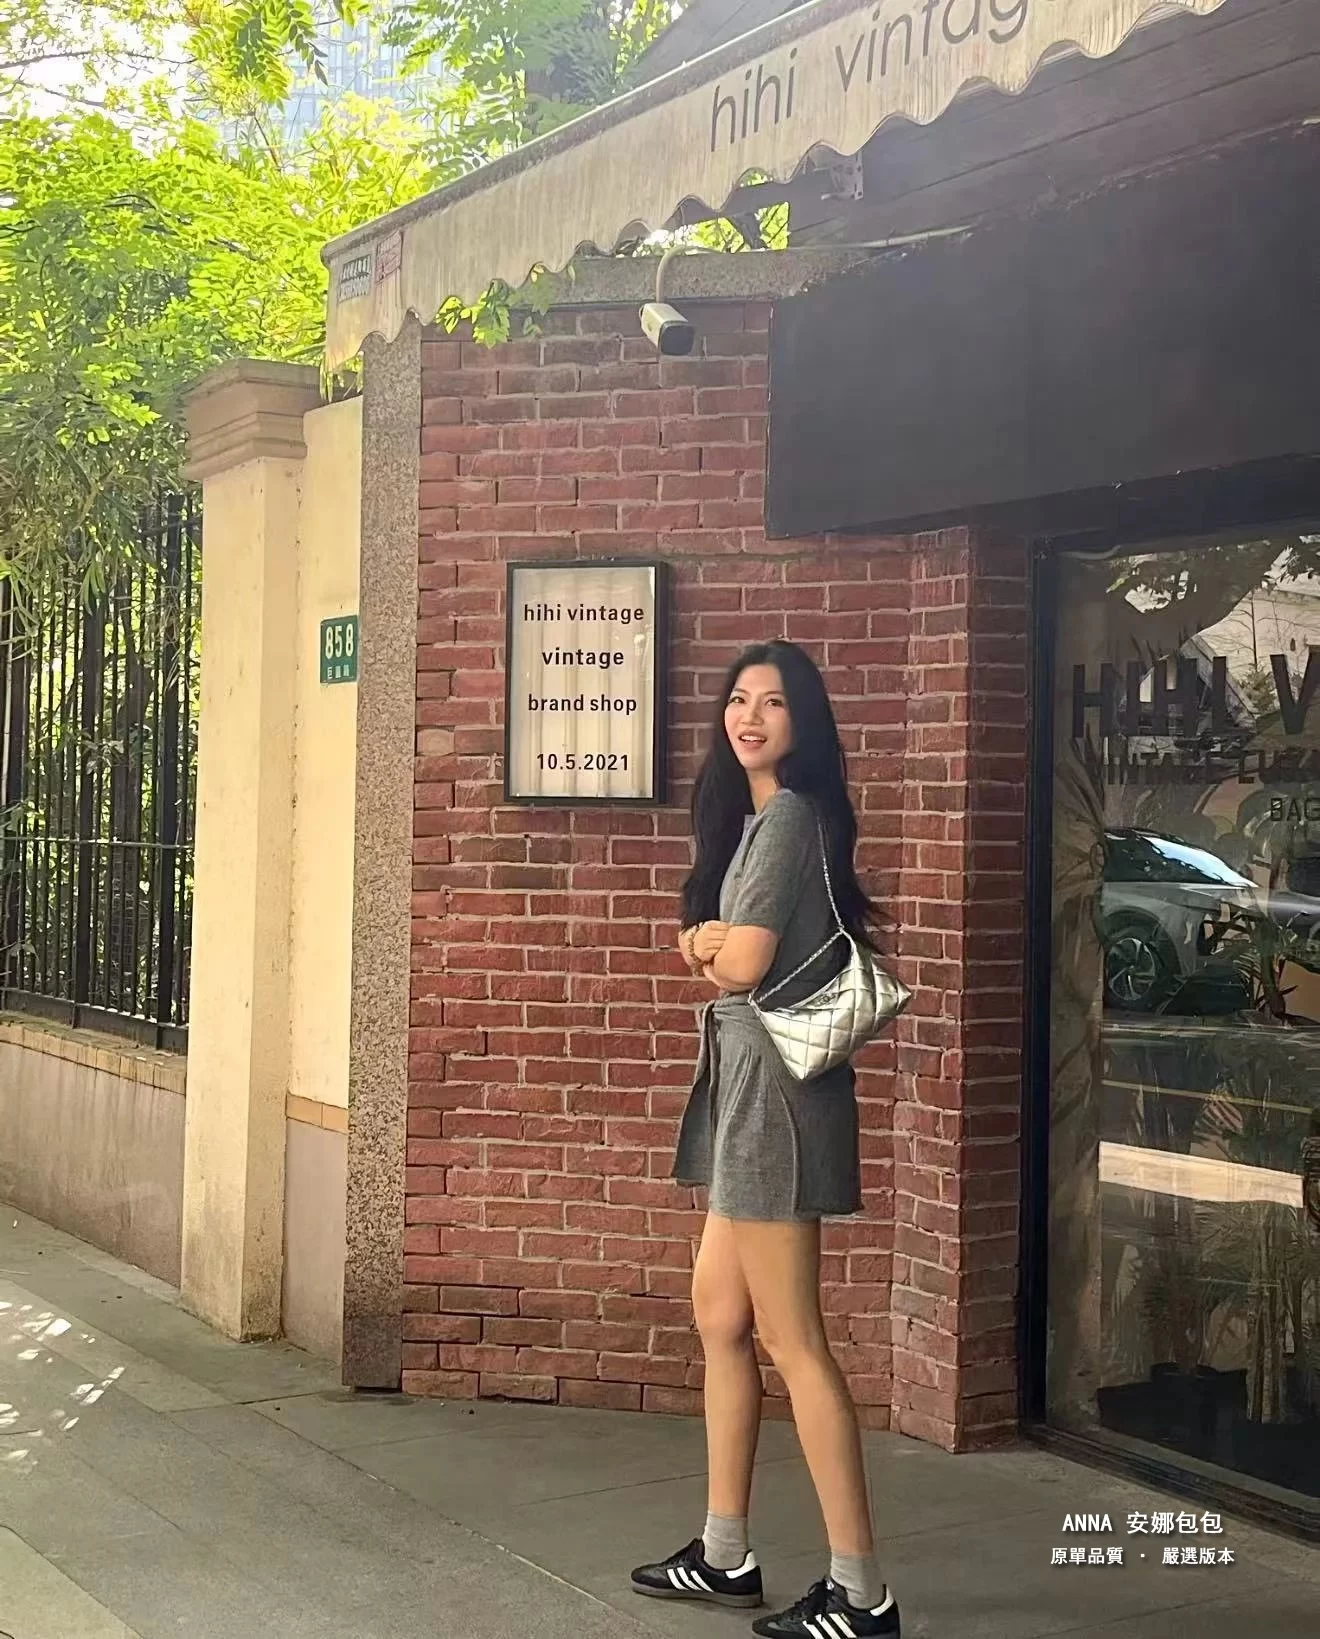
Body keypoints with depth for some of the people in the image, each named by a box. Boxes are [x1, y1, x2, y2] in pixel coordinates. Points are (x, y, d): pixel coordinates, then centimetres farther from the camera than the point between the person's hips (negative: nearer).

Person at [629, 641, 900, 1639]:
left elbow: (743, 964, -19)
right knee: (719, 1315, 15)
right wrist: (712, 941, -6)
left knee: (791, 1340, -6)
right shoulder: (753, 815, 18)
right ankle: (726, 1556, 25)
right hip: (746, 1077, 10)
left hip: (776, 1081, -10)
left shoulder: (787, 814, -13)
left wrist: (713, 948, 3)